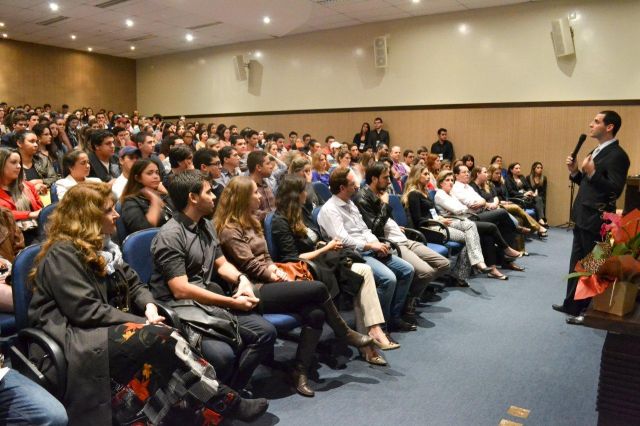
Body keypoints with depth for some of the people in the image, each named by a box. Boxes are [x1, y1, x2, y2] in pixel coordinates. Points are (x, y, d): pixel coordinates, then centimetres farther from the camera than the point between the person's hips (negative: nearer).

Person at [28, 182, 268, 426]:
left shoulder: (102, 246, 14)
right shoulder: (63, 254, -13)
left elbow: (133, 284, 15)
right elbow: (85, 311, -20)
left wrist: (149, 306, -8)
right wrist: (141, 323, -19)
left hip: (109, 326, 8)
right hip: (76, 337, -8)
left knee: (165, 341, -21)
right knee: (161, 338, -27)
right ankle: (226, 402, -20)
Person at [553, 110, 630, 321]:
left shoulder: (617, 155, -15)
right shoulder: (596, 151, 15)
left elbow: (615, 190, -21)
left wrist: (591, 172, -27)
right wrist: (575, 171, 2)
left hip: (596, 220, -9)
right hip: (582, 217, 9)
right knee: (577, 263, 17)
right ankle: (572, 305, 29)